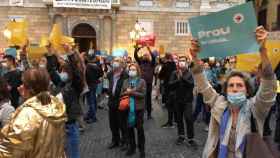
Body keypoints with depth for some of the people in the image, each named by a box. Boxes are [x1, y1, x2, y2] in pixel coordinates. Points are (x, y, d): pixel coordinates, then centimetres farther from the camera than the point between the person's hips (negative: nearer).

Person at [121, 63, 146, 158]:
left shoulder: (142, 81, -3)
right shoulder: (125, 81, 9)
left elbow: (143, 94, -12)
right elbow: (121, 94, 7)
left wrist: (131, 92, -18)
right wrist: (126, 92, -14)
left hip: (138, 108, -3)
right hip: (128, 108, 4)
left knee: (139, 129, 4)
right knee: (130, 128, 11)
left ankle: (142, 149, 17)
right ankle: (132, 147, 28)